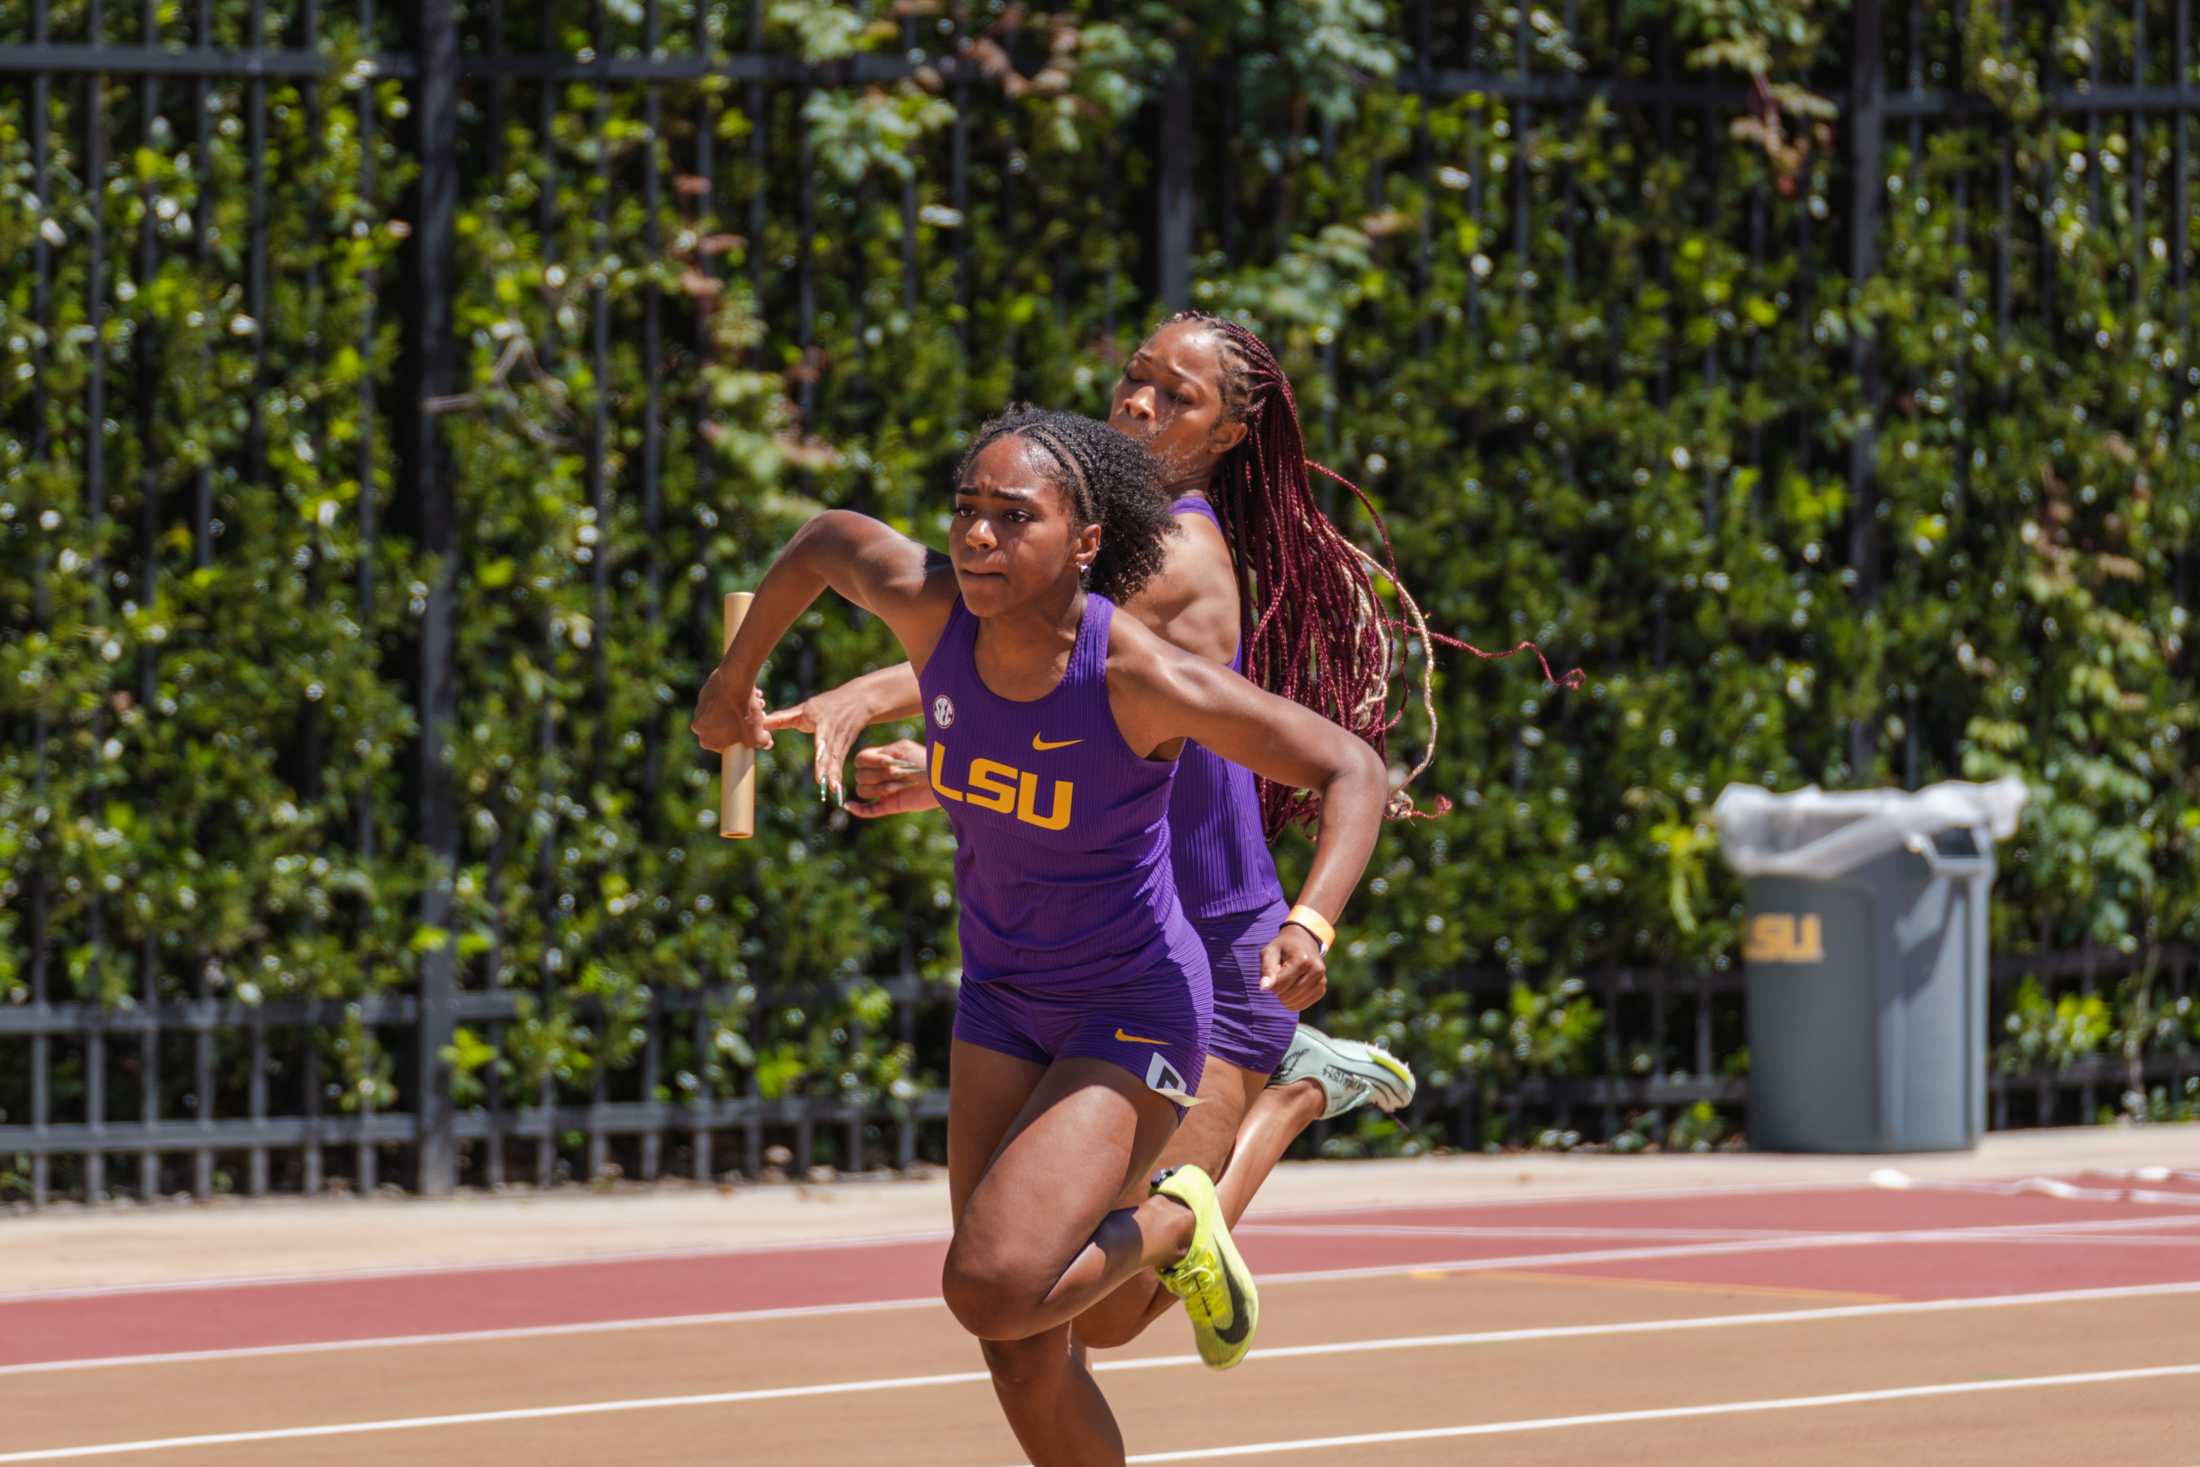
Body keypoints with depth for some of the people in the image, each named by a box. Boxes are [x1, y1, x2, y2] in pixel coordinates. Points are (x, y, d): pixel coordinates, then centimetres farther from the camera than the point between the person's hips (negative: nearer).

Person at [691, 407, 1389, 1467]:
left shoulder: (1144, 681, -27)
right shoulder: (929, 606, -14)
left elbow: (1350, 767, -19)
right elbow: (825, 539, 9)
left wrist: (1312, 923, -35)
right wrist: (735, 680, 23)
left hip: (1135, 1020, -6)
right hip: (1002, 1001, 6)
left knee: (991, 1289, -24)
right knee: (1021, 1357, 5)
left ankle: (1174, 1226, 7)